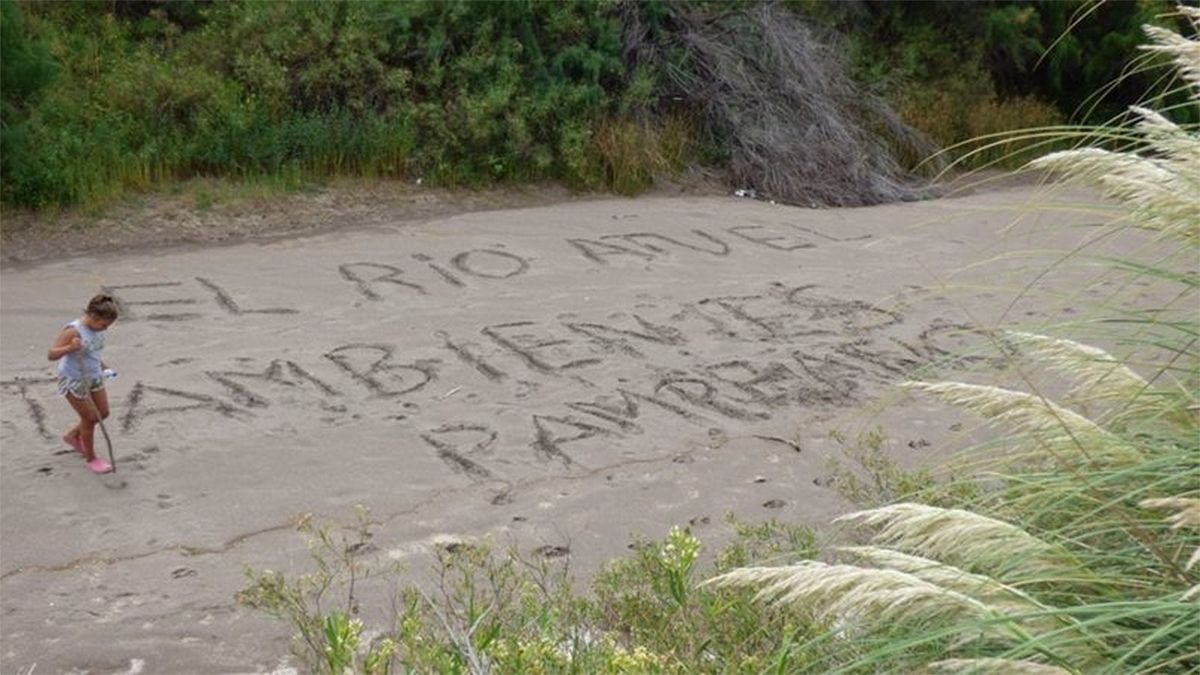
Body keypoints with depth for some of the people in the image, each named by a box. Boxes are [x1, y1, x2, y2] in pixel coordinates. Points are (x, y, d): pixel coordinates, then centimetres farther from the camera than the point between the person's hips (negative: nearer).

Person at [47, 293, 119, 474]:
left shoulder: (97, 329, -3)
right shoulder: (73, 331, -27)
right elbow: (51, 355, -29)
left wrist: (101, 365, 14)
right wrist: (70, 348, -45)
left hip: (94, 376, 8)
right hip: (74, 380, -8)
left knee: (103, 413, 13)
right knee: (89, 418, 1)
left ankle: (73, 435, 39)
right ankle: (91, 458, 20)